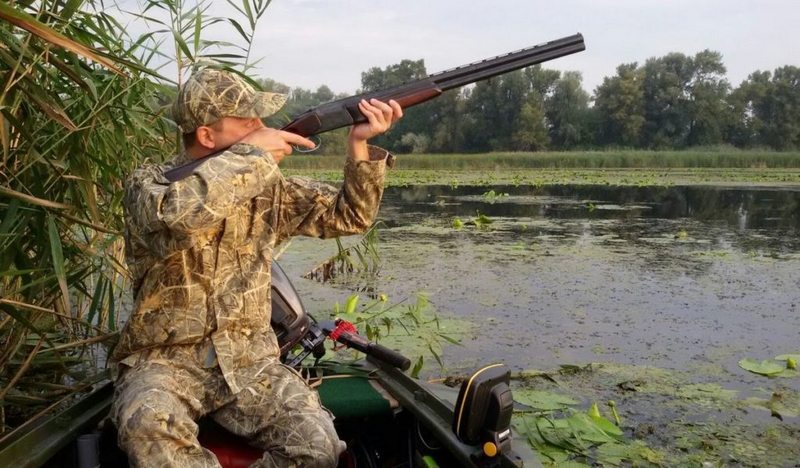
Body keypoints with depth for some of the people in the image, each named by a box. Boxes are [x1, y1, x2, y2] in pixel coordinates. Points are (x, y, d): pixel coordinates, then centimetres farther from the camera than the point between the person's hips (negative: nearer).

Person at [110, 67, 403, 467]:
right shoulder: (149, 182, -6)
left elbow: (348, 216, 8)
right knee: (149, 428, -37)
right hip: (164, 360, -2)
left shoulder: (266, 184, 6)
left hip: (248, 359, 3)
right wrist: (250, 153, -22)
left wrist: (359, 144, -8)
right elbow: (175, 217, -32)